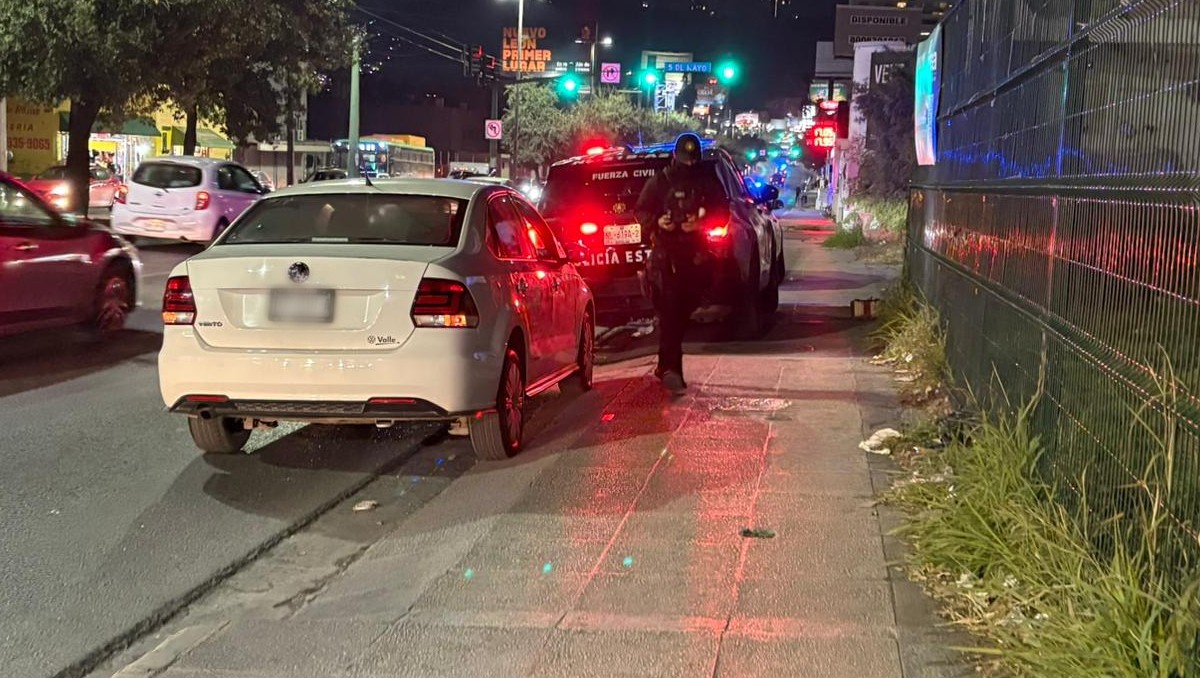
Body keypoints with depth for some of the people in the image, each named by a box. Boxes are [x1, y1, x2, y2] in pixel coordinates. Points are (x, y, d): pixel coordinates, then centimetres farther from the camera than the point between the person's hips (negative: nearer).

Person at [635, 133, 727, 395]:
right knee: (669, 312, -13)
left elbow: (722, 212, 8)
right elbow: (640, 212, 7)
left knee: (682, 313, 8)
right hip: (665, 256, -3)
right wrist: (657, 222, -15)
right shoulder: (659, 182, 4)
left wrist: (701, 223, -11)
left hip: (695, 256, 3)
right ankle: (671, 369, -18)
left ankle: (666, 366, 25)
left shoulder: (708, 183, 8)